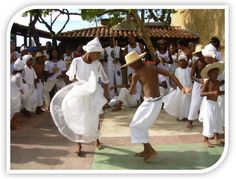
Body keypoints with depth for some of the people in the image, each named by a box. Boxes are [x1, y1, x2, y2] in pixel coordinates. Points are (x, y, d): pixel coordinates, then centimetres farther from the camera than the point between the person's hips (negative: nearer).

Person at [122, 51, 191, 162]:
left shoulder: (136, 74, -10)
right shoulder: (153, 67, 8)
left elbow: (131, 92, 2)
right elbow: (170, 74, 0)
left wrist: (133, 91, 27)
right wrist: (182, 88, -5)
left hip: (150, 103, -8)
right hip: (156, 102, 8)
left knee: (136, 126, 7)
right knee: (142, 126, 21)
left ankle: (151, 151, 6)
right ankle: (146, 151, 30)